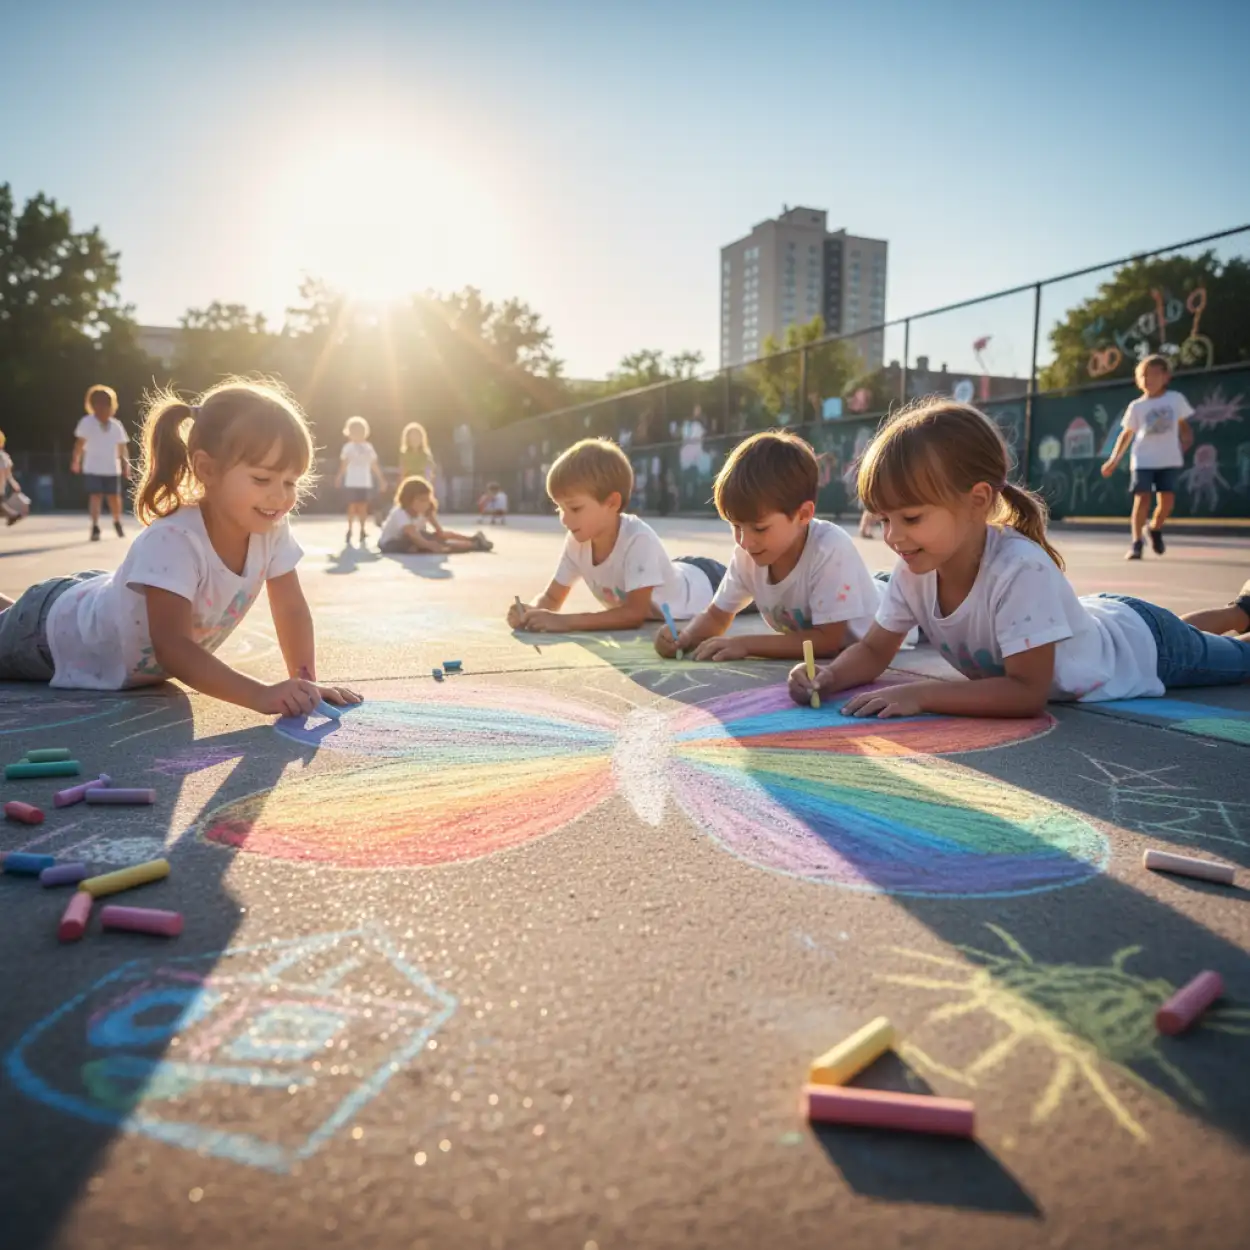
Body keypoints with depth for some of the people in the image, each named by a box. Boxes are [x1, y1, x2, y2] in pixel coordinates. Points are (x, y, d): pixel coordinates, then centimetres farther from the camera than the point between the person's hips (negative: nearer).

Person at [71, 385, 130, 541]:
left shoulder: (116, 425, 1)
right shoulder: (87, 422, -6)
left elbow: (122, 447, 4)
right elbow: (80, 443, -8)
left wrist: (126, 464, 0)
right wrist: (76, 460, -15)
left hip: (112, 469, 2)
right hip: (93, 468, -2)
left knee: (114, 497, 9)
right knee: (95, 496, -8)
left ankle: (117, 523, 32)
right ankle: (95, 528, -7)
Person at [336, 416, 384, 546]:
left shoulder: (368, 447, 8)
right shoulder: (348, 447, 1)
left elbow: (374, 465, 10)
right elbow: (343, 464, -3)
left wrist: (380, 480, 8)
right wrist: (339, 477, -12)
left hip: (366, 483, 2)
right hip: (352, 482, -2)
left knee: (363, 507, 3)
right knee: (352, 506, -1)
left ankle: (362, 531, 10)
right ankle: (350, 531, 7)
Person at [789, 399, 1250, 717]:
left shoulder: (1020, 571, -46)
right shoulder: (913, 572, -26)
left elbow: (1027, 693, -44)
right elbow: (873, 651, -17)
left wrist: (920, 694, -51)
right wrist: (828, 677, -37)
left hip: (1143, 642, -6)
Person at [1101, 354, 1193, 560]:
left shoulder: (1176, 399, 5)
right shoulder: (1136, 406, 3)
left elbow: (1183, 424, 16)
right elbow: (1127, 434, 11)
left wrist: (1186, 439, -3)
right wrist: (1113, 460, 6)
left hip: (1169, 460, 1)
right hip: (1143, 460, -1)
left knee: (1167, 501, -5)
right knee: (1142, 499, -11)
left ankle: (1154, 528, 26)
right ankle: (1136, 543, -3)